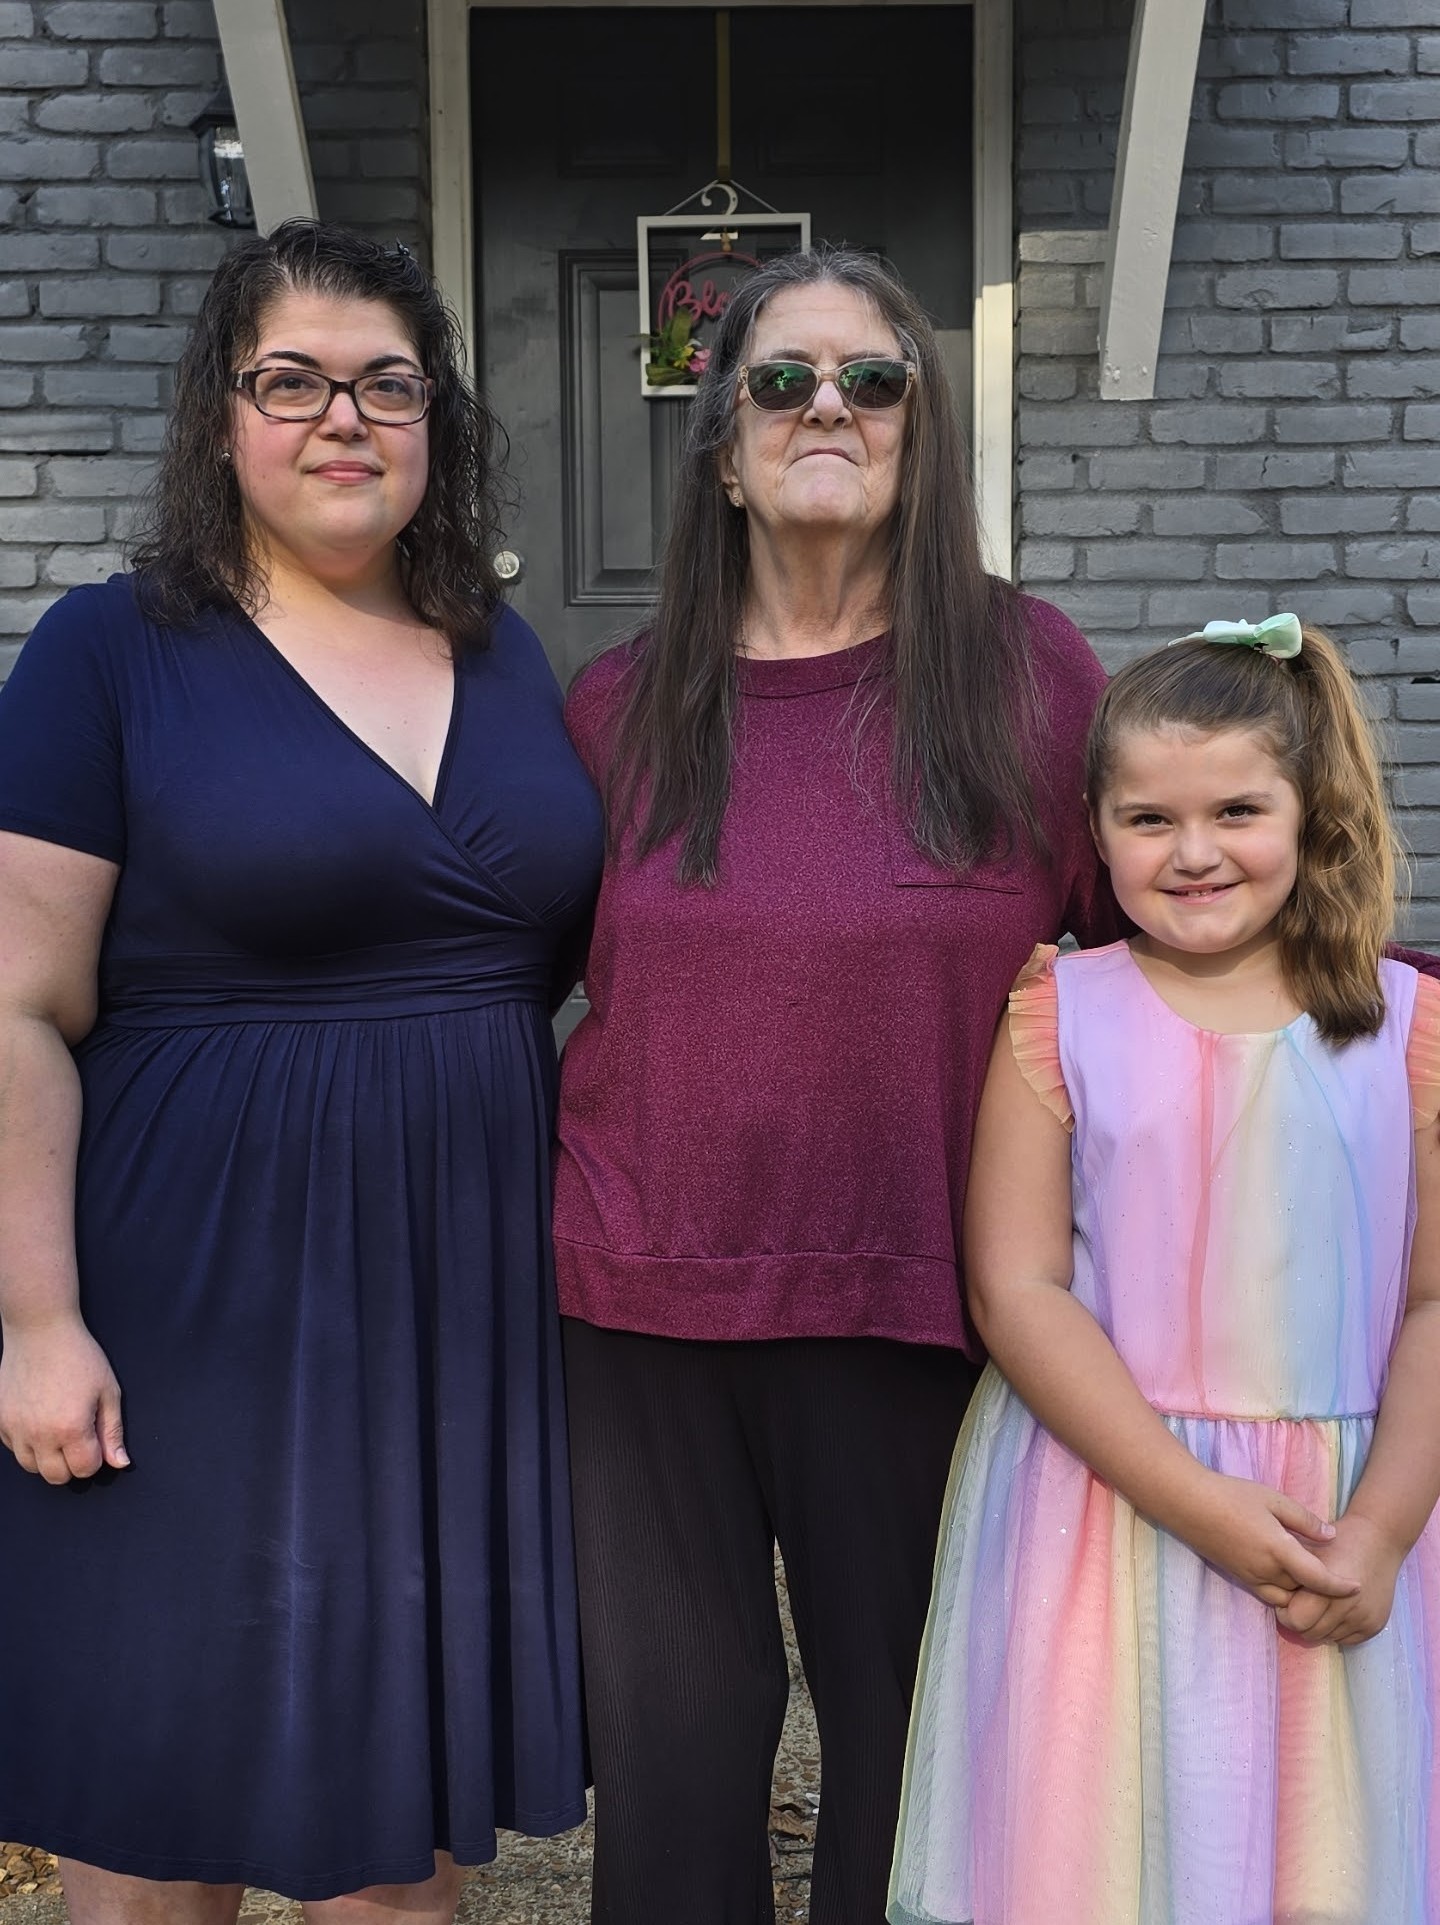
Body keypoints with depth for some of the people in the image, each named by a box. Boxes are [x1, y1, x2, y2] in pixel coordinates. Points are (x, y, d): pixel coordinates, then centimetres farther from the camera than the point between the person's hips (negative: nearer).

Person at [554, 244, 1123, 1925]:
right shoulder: (622, 704, 4)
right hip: (641, 1302, 2)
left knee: (909, 1740, 14)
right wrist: (570, 1204, 7)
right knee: (667, 1753, 14)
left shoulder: (1029, 674, -1)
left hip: (913, 1312, -1)